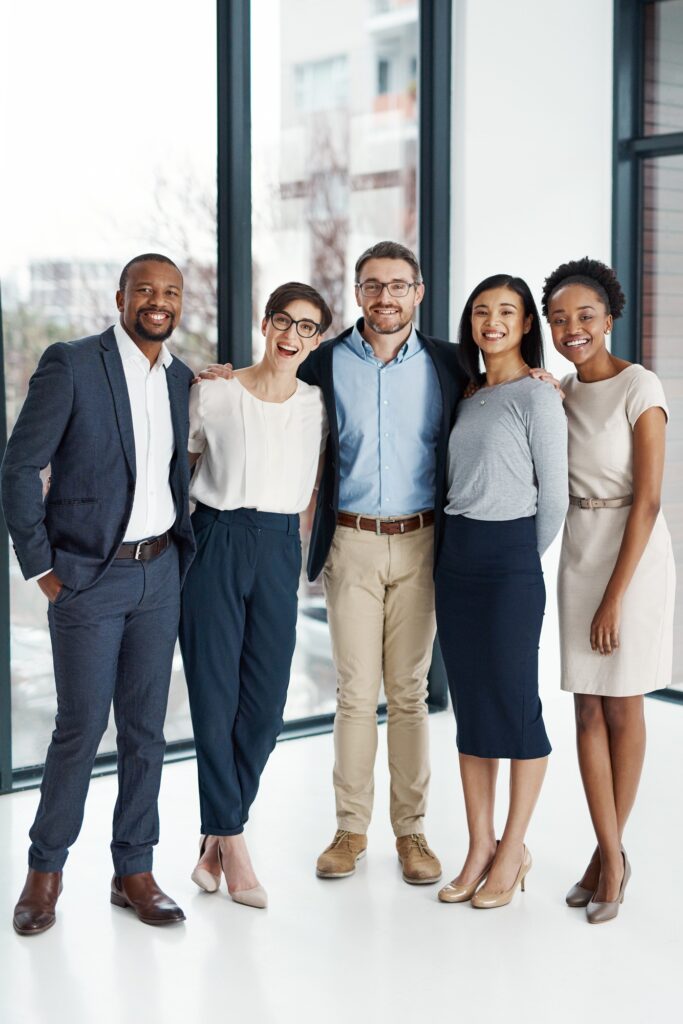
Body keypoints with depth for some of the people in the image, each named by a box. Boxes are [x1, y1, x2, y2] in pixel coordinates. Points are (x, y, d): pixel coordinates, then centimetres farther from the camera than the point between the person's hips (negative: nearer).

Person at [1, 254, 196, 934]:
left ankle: (134, 870, 20)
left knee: (146, 728, 9)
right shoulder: (70, 365, -9)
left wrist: (181, 556, 10)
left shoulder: (182, 379, 9)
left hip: (159, 573, 5)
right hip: (88, 576, -5)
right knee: (81, 727, -1)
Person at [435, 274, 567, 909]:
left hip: (509, 554, -7)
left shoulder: (537, 397, -6)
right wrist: (460, 546, 10)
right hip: (456, 552, 7)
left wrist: (524, 561, 2)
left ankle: (513, 852, 11)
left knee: (514, 700, -2)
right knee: (468, 703, 9)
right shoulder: (469, 397, 15)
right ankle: (479, 849, 17)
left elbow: (553, 498, -6)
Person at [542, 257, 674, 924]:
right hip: (578, 550, 5)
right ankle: (611, 856, 13)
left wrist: (616, 594, -17)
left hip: (634, 551, -5)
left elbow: (647, 499, -16)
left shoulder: (640, 388, -12)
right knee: (588, 708, 4)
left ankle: (610, 852, 20)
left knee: (622, 708, 6)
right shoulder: (559, 393, 7)